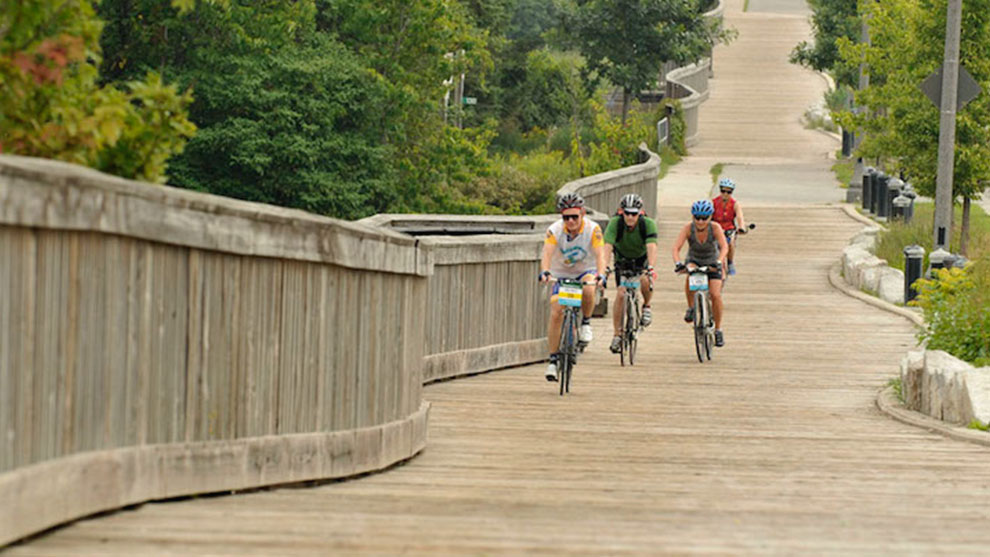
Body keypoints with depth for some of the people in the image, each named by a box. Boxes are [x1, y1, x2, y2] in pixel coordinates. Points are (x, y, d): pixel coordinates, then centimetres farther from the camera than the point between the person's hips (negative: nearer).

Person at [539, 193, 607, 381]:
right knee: (556, 314, -12)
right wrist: (545, 272, -54)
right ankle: (553, 360, -4)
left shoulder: (593, 229, -22)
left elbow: (600, 254, -31)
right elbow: (547, 253, -34)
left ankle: (586, 323, -7)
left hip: (586, 271, -1)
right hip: (561, 273, 1)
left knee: (588, 291, -36)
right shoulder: (555, 230, -21)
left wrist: (600, 276, -49)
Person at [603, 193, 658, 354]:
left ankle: (646, 306, 2)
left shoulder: (648, 224, -29)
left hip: (642, 259, -1)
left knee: (645, 281, -30)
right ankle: (617, 335, -6)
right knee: (621, 293, -14)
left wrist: (651, 268, -56)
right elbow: (607, 246, -37)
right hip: (622, 259, 1)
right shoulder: (615, 223, -28)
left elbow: (651, 247, -40)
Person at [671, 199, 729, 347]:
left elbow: (724, 247, -34)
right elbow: (676, 248, -30)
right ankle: (691, 308, -14)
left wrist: (719, 262, -52)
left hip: (711, 263, 0)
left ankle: (718, 330, 1)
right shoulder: (688, 228, -22)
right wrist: (678, 263, -48)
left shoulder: (715, 228, -23)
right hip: (694, 261, 0)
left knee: (715, 295, -16)